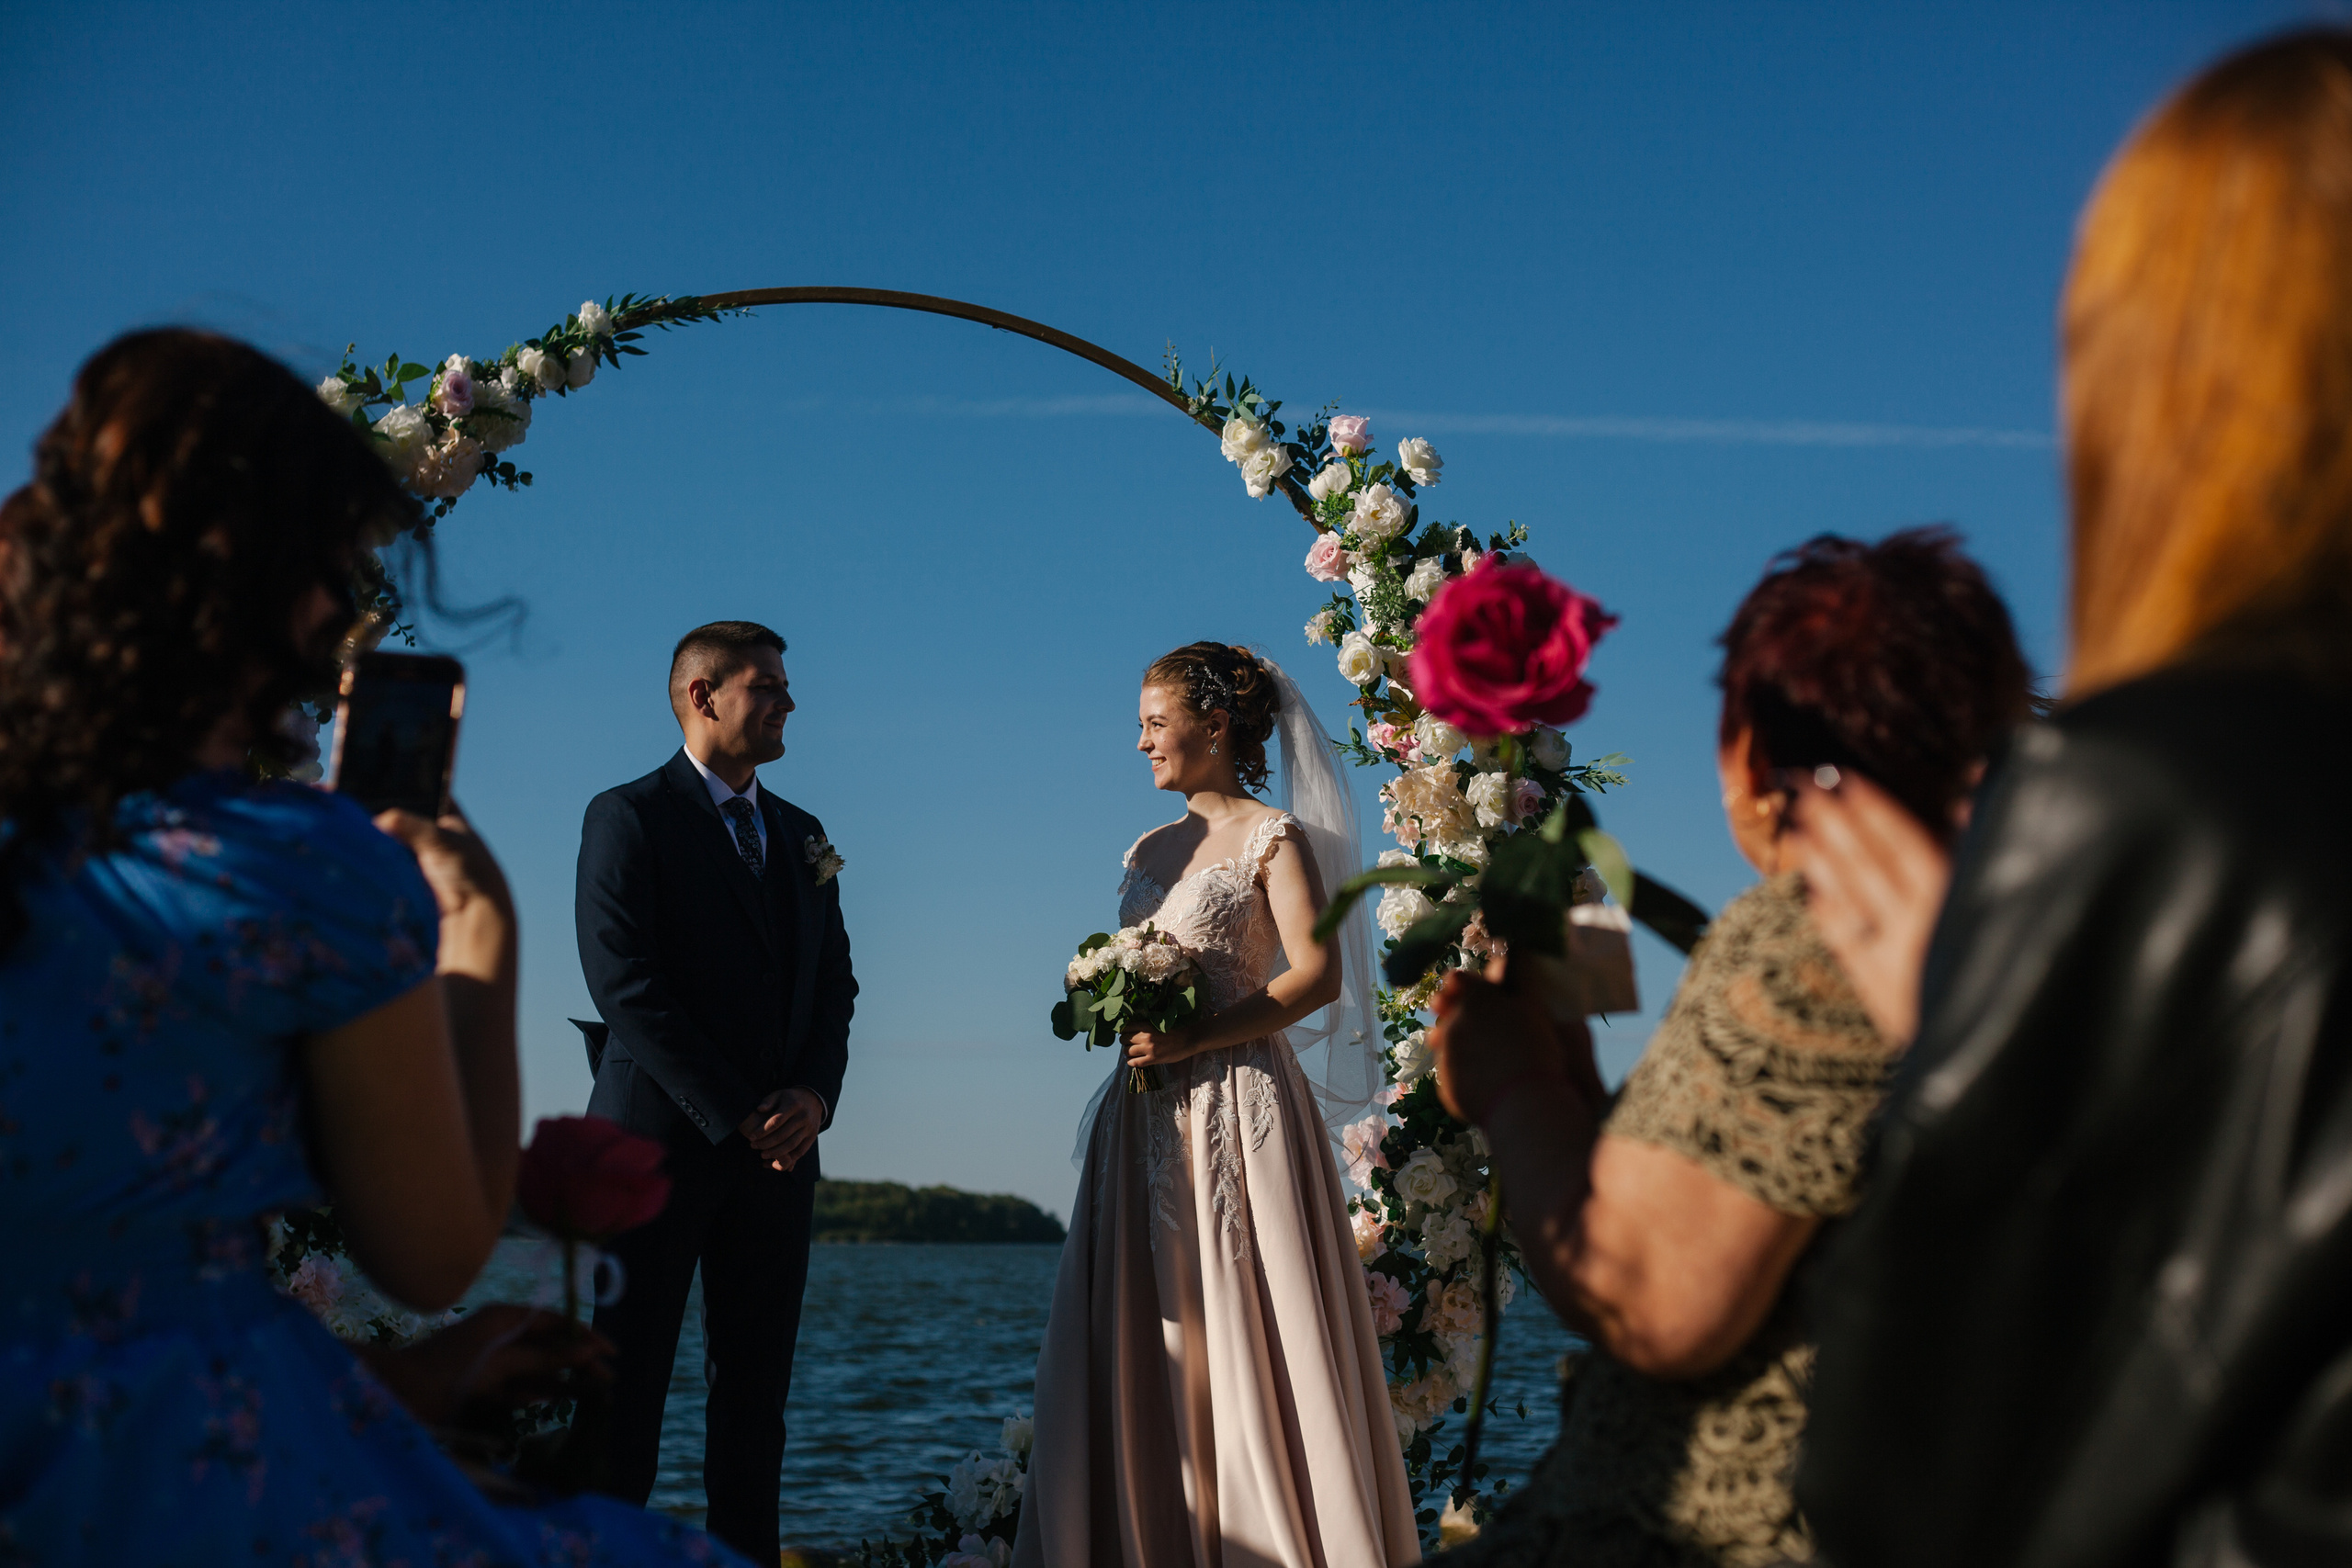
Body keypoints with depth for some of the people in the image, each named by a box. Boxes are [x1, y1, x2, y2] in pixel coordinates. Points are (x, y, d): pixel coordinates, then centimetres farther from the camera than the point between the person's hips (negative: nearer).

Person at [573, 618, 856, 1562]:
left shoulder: (800, 836, 17)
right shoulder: (629, 817, -3)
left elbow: (834, 984, 16)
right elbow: (626, 987, -11)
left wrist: (815, 1094, -4)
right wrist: (736, 1116, -14)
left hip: (781, 1146, 6)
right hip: (660, 1137, -6)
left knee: (757, 1388, 7)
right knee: (630, 1385, -1)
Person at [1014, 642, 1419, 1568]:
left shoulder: (1273, 839, -3)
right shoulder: (1151, 851, 17)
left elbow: (1319, 974, -14)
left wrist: (1191, 1039, -19)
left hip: (1236, 1105, -7)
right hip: (1150, 1115, 7)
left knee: (1238, 1328, -6)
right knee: (1149, 1333, 4)